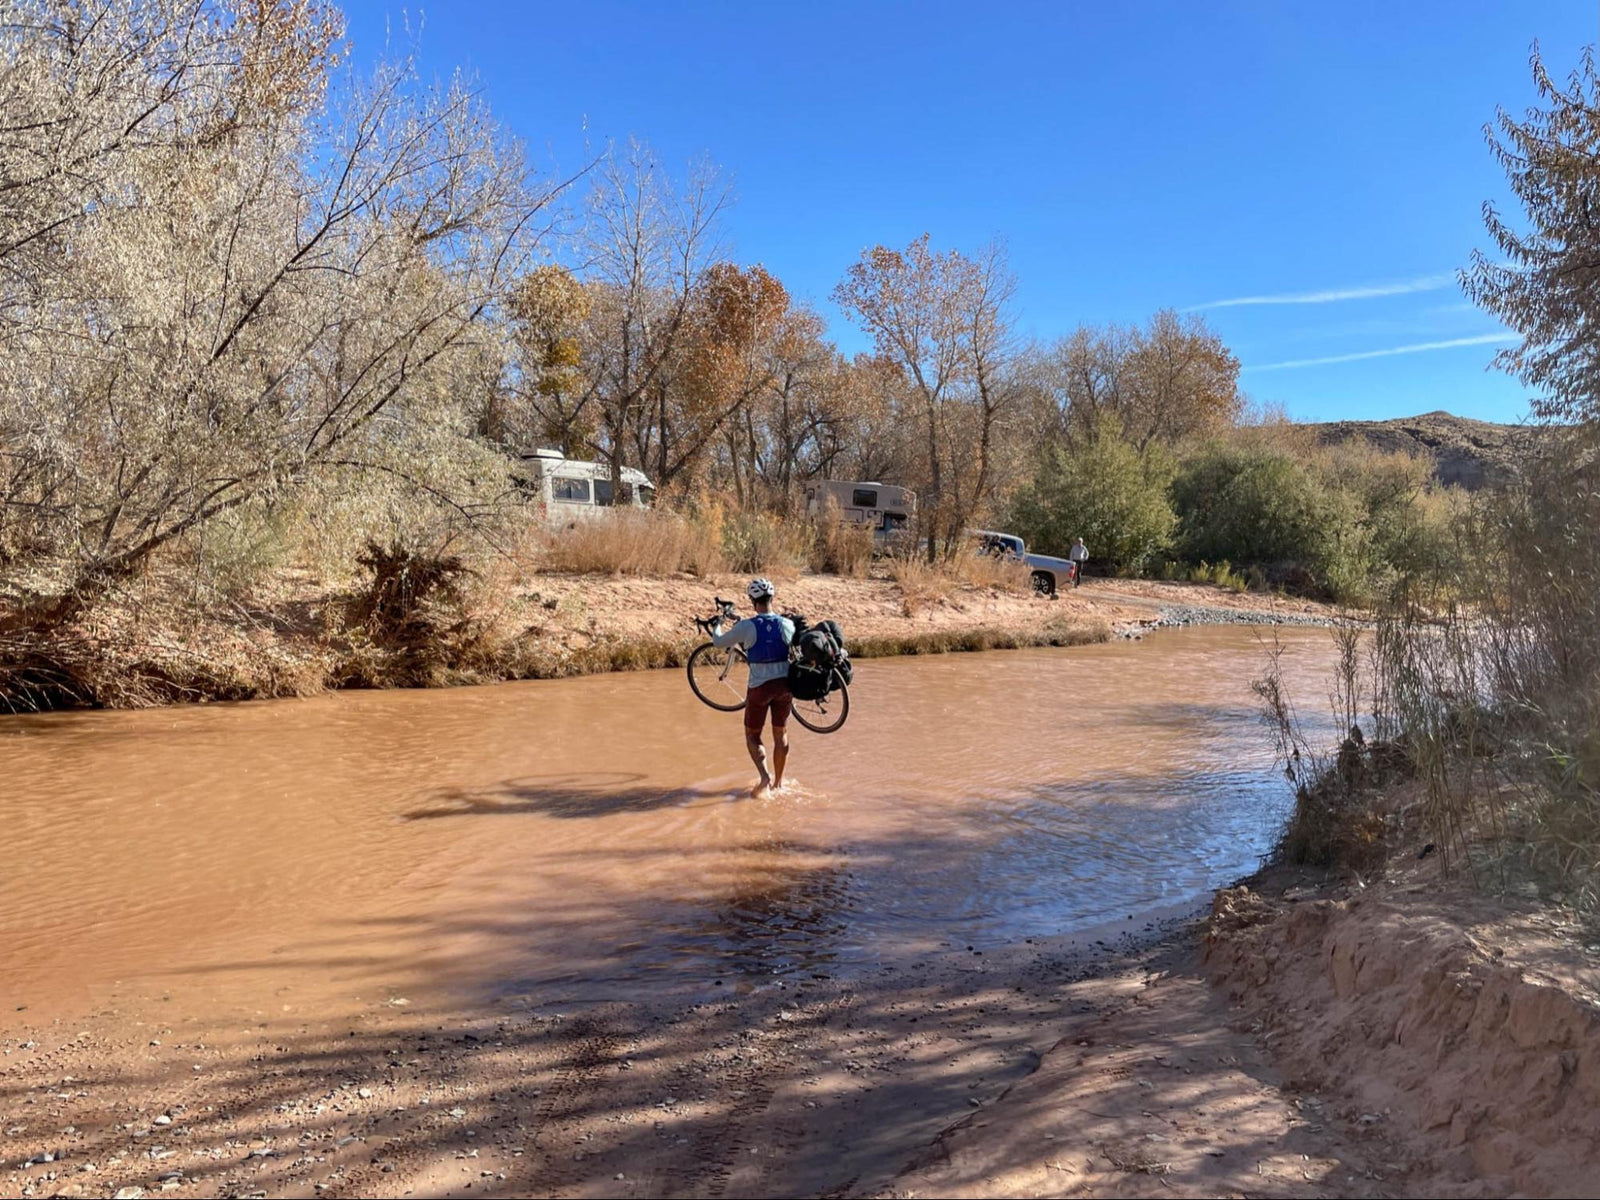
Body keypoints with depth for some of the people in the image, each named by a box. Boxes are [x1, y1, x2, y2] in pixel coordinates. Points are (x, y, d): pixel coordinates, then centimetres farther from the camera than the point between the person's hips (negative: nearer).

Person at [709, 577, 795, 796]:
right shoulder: (787, 624, -6)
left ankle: (765, 776, -10)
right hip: (784, 684, 3)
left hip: (759, 687, -3)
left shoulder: (746, 626, -15)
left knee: (752, 736, 13)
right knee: (781, 735, 18)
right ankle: (778, 782, 26)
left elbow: (719, 642, -1)